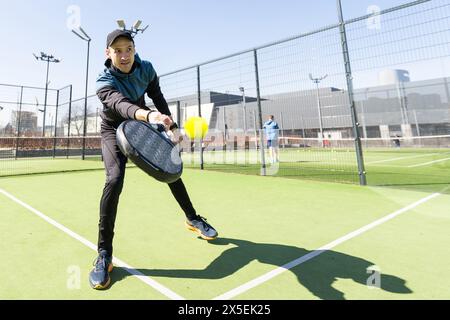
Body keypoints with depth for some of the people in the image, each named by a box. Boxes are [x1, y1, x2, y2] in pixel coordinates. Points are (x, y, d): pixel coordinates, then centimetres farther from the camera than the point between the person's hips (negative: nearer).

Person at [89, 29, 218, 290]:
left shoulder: (146, 69, -14)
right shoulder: (104, 82, -28)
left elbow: (157, 97, 1)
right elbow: (121, 105, -50)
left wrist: (171, 125, -1)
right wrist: (149, 115, -70)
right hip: (114, 131, -4)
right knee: (115, 179, -26)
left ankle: (193, 219, 27)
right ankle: (104, 255, -14)